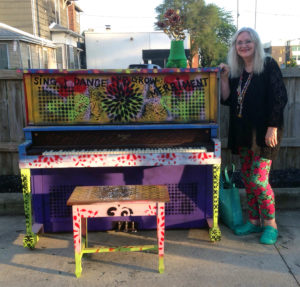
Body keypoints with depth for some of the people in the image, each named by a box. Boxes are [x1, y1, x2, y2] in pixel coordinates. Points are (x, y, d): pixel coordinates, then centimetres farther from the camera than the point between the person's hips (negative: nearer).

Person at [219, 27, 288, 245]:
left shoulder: (269, 65, -6)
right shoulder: (235, 71, 12)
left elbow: (279, 98, -11)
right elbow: (227, 100, 9)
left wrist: (273, 128, -17)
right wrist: (224, 78, -2)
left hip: (263, 132, -6)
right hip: (242, 132, 7)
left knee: (258, 179, -9)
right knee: (247, 178, 11)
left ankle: (270, 225, 7)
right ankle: (254, 221, 24)